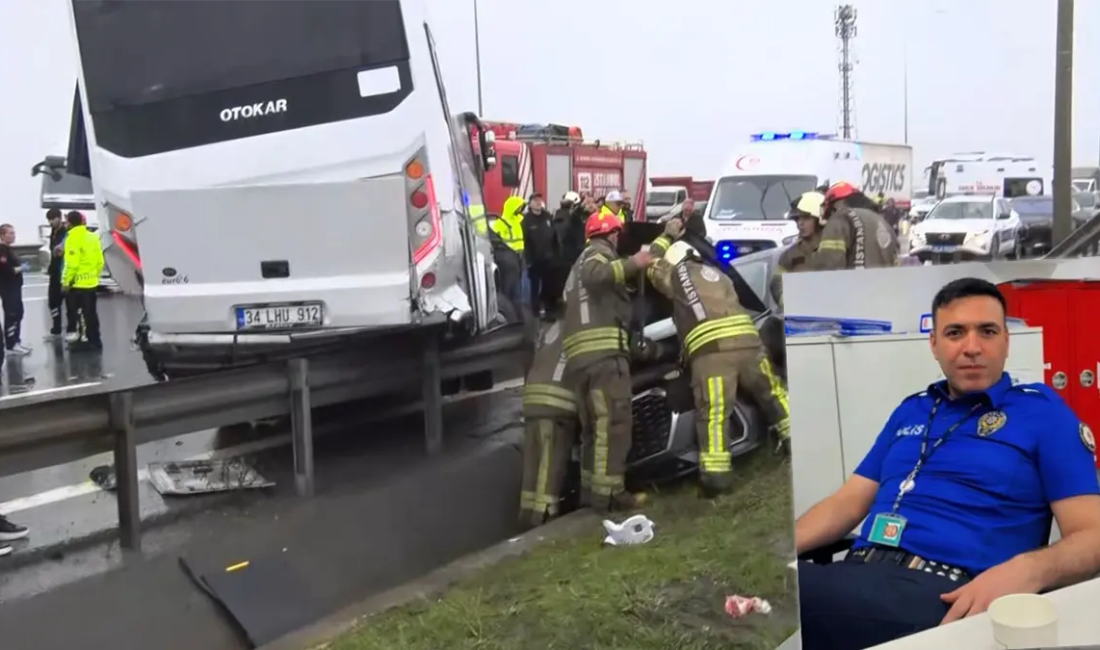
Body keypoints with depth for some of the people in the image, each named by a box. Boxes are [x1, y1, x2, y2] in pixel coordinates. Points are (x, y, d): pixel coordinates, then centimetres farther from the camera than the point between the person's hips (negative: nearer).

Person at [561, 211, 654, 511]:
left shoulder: (580, 263, 34)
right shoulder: (599, 253, 4)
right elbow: (595, 275, -20)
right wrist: (631, 264, -27)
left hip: (578, 356, 10)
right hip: (604, 352, -9)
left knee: (594, 426, 13)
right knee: (613, 422, -12)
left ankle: (590, 490, 13)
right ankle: (608, 492, -17)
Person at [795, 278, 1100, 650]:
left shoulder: (1042, 411, 8)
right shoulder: (910, 410, 24)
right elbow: (849, 501, 21)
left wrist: (1025, 571, -23)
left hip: (947, 595, -5)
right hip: (857, 577, 5)